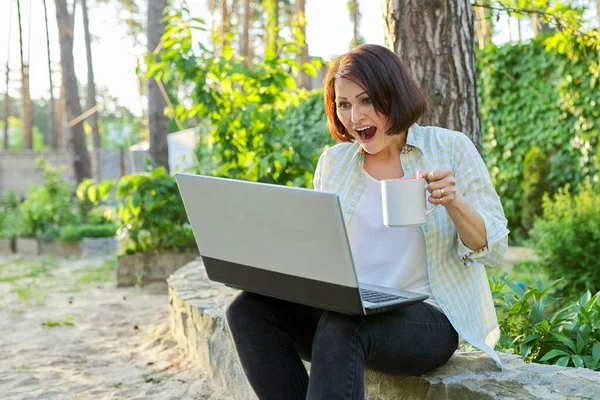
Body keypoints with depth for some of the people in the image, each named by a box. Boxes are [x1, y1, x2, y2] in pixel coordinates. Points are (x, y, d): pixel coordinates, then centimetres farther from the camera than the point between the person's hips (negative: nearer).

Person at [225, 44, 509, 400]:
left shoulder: (450, 149, 2)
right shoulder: (333, 162, 12)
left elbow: (494, 249, 0)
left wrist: (454, 202, -19)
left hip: (429, 320, -4)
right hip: (346, 313, 5)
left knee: (341, 327, -35)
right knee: (249, 309, -20)